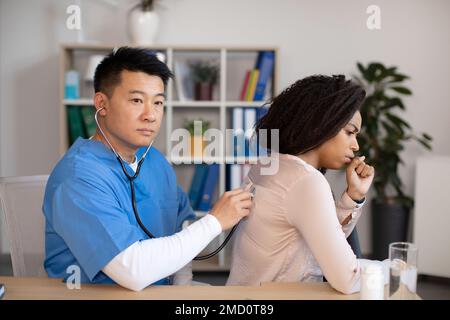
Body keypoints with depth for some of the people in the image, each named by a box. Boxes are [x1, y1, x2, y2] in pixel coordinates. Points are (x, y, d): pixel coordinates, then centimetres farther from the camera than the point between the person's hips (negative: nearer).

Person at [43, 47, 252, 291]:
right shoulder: (78, 177, -20)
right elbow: (132, 271, -27)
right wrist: (215, 221, -19)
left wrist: (183, 286, -5)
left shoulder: (156, 161, 5)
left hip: (161, 289, 6)